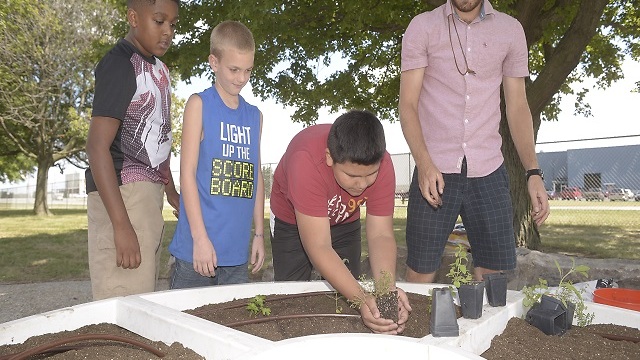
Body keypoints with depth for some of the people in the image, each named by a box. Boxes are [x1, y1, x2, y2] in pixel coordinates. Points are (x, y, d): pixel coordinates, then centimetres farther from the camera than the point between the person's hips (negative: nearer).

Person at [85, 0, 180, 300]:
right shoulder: (120, 64, -11)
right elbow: (97, 145, -17)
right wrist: (122, 226, -22)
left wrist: (170, 190, 28)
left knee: (145, 295, 12)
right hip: (121, 192, -8)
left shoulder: (159, 68, 15)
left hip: (148, 191, 9)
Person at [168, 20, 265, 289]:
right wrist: (200, 238, -13)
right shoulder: (199, 105, -2)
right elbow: (187, 173, -8)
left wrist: (259, 234, 12)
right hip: (199, 246, -4)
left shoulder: (254, 115, 12)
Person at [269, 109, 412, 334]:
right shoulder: (306, 161, -42)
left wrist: (388, 288, -43)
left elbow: (381, 235, -26)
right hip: (291, 220, -2)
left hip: (344, 221, 3)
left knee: (346, 293, 2)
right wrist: (362, 300, -50)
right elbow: (319, 248, -41)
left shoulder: (381, 164, -31)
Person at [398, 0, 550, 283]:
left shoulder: (511, 30, 11)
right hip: (434, 172, -2)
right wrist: (424, 164, -16)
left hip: (488, 173, 2)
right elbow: (407, 104, -1)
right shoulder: (422, 27, 4)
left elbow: (517, 108, 12)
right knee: (420, 276, -1)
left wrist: (533, 172, 1)